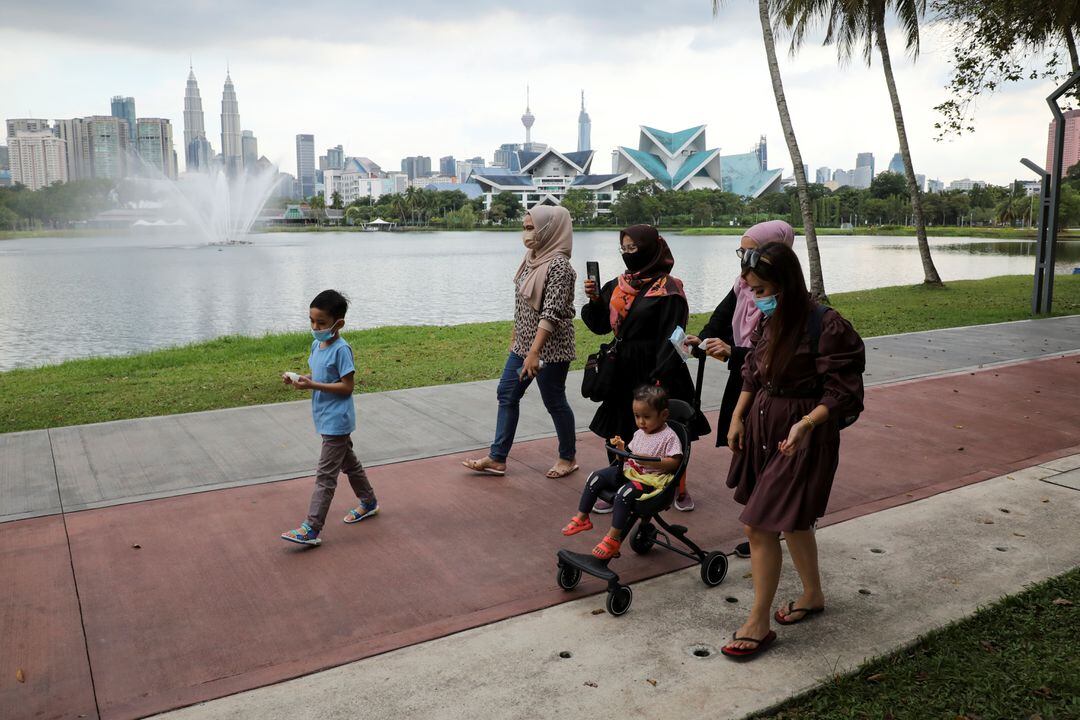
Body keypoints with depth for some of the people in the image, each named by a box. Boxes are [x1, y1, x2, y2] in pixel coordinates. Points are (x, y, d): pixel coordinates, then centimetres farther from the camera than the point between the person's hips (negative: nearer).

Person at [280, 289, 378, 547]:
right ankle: (369, 503, 39)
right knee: (348, 462, 22)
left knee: (326, 474, -7)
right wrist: (298, 379, -4)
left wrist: (312, 385, -25)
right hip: (327, 418, 9)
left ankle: (311, 529, -5)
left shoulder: (341, 349, -19)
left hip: (336, 421, -9)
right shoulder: (317, 345, 7)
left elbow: (347, 386, -20)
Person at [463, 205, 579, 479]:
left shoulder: (558, 265, -19)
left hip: (549, 347, -9)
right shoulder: (531, 257, 8)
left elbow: (551, 314, -25)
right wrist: (516, 340, 18)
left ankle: (568, 458, 24)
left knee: (554, 402, 5)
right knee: (507, 394, 10)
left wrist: (534, 353, -29)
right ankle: (497, 459, 17)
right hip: (524, 344, 9)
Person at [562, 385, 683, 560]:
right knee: (596, 478, -6)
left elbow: (674, 463, -18)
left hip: (650, 479, -8)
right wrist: (621, 446, 2)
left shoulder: (669, 437, -10)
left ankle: (613, 539, -25)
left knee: (624, 493, -33)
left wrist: (647, 460, -26)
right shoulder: (639, 433, 12)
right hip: (629, 471, 8)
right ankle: (582, 518, 3)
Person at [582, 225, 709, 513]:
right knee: (617, 434, 8)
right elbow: (601, 325, 10)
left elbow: (671, 337, -15)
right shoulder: (618, 285, 8)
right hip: (624, 370, 6)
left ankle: (679, 489, 25)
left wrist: (661, 378, -21)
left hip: (655, 370, -6)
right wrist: (595, 300, -8)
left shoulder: (668, 289, -11)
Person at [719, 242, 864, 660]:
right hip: (761, 426, 7)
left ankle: (759, 624, 8)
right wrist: (737, 418, 10)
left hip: (801, 437, -7)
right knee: (791, 522, 20)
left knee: (759, 525, -7)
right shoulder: (768, 321, 3)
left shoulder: (826, 327, -19)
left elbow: (843, 393, -17)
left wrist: (806, 423, -31)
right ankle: (813, 595, 42)